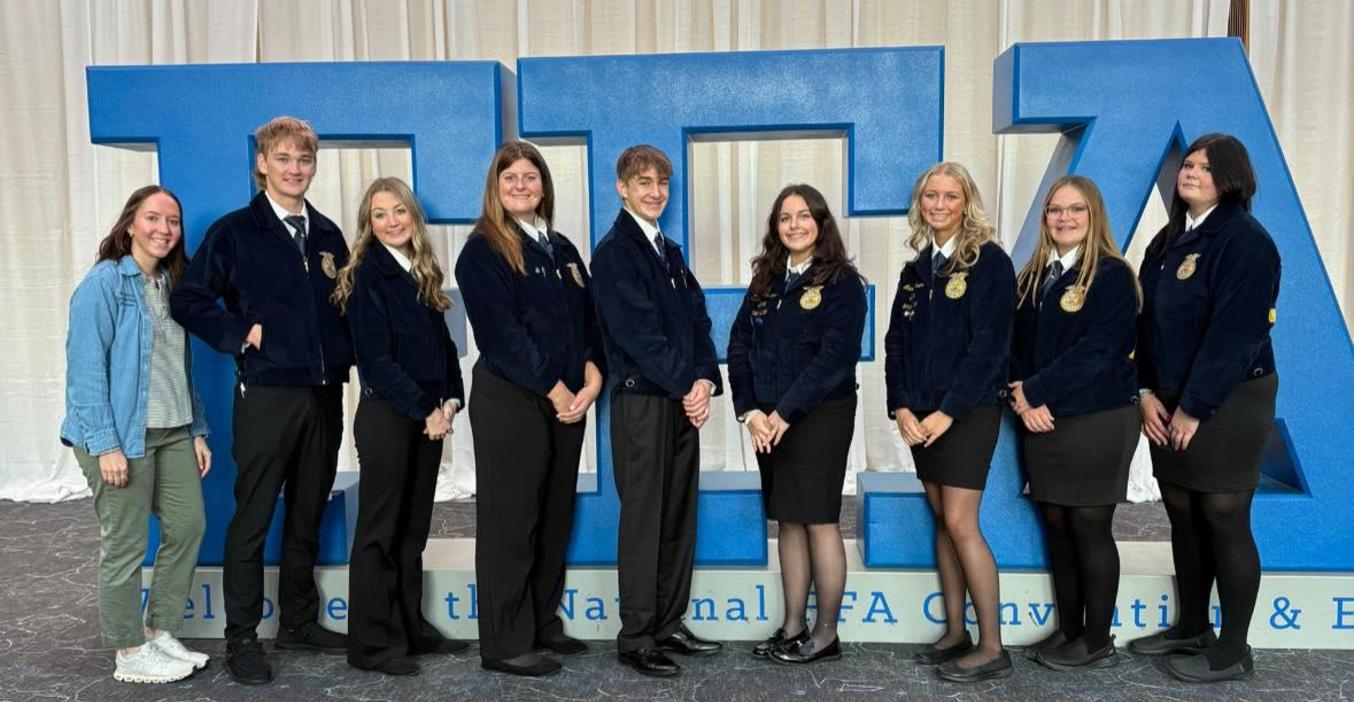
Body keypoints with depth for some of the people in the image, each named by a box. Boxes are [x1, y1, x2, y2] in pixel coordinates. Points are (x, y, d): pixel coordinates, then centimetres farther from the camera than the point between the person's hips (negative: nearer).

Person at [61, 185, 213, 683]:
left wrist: (197, 430, 11)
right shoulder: (105, 282, -9)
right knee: (125, 545, 2)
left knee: (188, 525, 8)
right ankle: (130, 654, 16)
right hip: (122, 436, -7)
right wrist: (105, 443, -19)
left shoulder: (172, 286, 13)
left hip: (173, 432, 7)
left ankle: (159, 633, 24)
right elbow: (86, 365, -15)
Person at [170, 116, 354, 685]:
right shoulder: (234, 231, -1)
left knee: (308, 515, 13)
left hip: (325, 395, 5)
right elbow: (188, 300, -2)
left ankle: (299, 622, 26)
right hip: (266, 395, -4)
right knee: (253, 518, 1)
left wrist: (346, 354, 5)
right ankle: (241, 637, 13)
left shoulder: (328, 234, 12)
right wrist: (241, 334, -10)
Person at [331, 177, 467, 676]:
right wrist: (425, 410, -14)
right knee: (379, 529, 1)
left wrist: (451, 400, -3)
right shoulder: (366, 277, -7)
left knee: (414, 527, 13)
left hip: (429, 416, 7)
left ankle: (410, 627, 23)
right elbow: (375, 359, -14)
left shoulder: (421, 274, 12)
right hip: (386, 415, -6)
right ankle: (372, 643, 10)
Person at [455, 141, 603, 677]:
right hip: (510, 399, -7)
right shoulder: (482, 250, -4)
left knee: (555, 517, 12)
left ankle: (543, 623, 25)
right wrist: (554, 388, -14)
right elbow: (501, 332, -13)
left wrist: (593, 373, -6)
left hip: (567, 399, 7)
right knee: (510, 521, -2)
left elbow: (588, 318, 12)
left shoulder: (562, 249, 16)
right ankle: (505, 643, 8)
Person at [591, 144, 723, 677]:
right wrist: (685, 385, -15)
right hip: (640, 401, -7)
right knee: (643, 519, -1)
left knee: (679, 517, 11)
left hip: (682, 400, 7)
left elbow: (698, 321, 9)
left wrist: (705, 380, -7)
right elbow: (635, 332, -14)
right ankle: (635, 638, 9)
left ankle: (669, 624, 23)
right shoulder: (614, 251, -6)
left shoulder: (670, 252, 17)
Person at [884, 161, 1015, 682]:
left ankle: (991, 647, 2)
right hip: (922, 415, 7)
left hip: (968, 411, -6)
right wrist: (901, 408, -4)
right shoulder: (917, 269, 13)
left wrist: (948, 411, -17)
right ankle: (955, 633, 21)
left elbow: (989, 343, -14)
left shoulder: (988, 261, -6)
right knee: (941, 522, 10)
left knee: (961, 523, -9)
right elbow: (896, 342, 9)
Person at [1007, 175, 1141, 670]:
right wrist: (1024, 400, -8)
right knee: (1055, 526, 12)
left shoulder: (1111, 276, -8)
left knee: (1090, 528, 2)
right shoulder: (1032, 277, 11)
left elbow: (1095, 354, -17)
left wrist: (1032, 390, -14)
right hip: (1041, 423, 6)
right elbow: (1015, 344, 8)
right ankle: (1067, 631, 26)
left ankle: (1097, 641, 17)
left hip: (1096, 424, -6)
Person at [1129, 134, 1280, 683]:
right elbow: (1146, 322, 10)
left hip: (1226, 403, -7)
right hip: (1169, 402, 8)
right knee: (1183, 518, 14)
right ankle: (1191, 627, 28)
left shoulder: (1245, 241, -12)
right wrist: (1147, 392, 0)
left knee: (1224, 523, 0)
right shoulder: (1169, 240, 13)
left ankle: (1232, 650, 12)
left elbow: (1234, 334, -18)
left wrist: (1194, 407, -17)